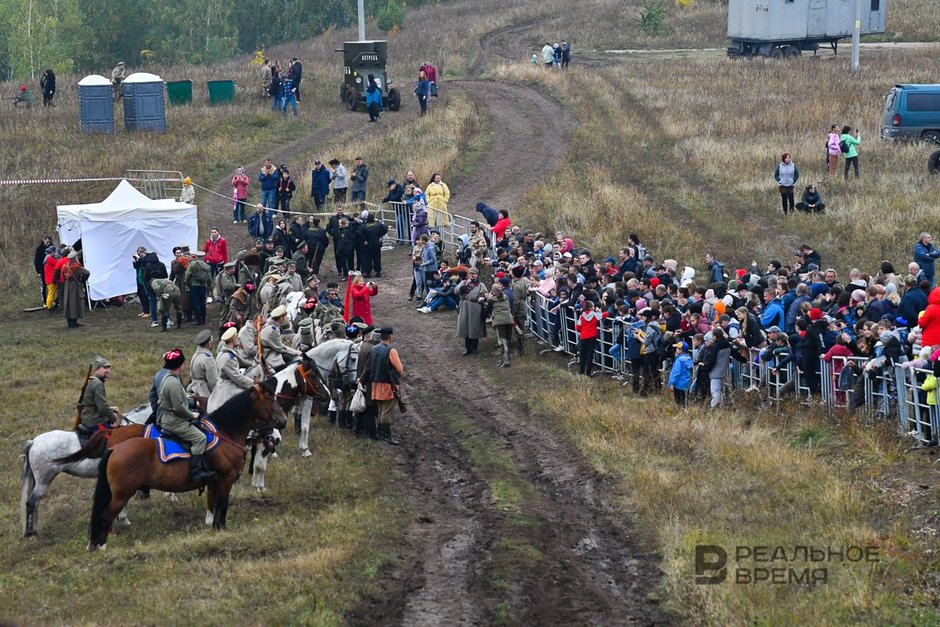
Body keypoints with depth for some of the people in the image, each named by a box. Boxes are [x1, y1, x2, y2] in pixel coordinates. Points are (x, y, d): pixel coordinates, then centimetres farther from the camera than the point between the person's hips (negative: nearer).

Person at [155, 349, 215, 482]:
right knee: (200, 438, -16)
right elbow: (179, 408, -25)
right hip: (173, 422, -11)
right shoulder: (174, 383, -25)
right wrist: (192, 415, -10)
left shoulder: (166, 377, 9)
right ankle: (196, 472, -19)